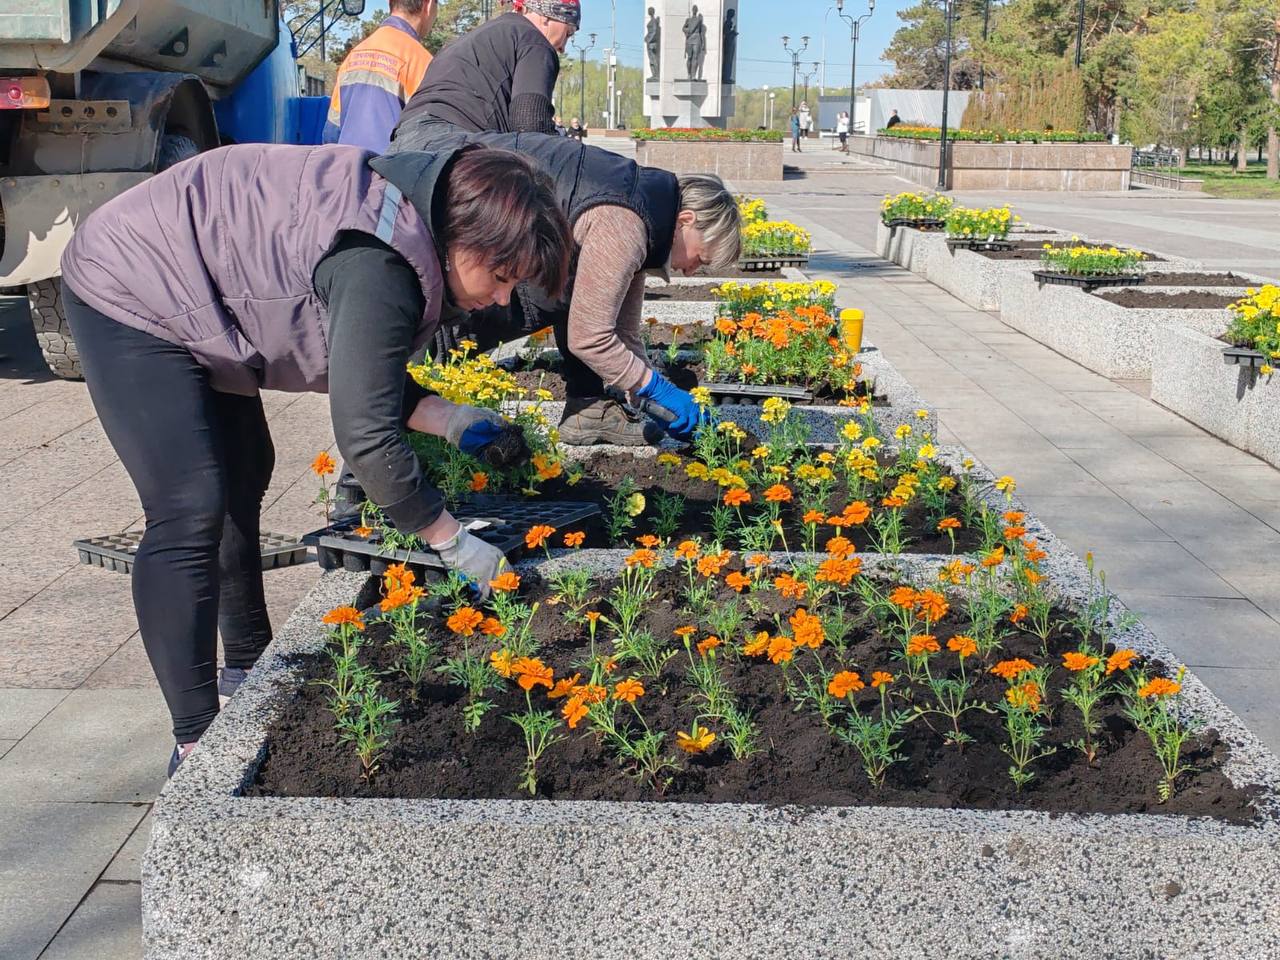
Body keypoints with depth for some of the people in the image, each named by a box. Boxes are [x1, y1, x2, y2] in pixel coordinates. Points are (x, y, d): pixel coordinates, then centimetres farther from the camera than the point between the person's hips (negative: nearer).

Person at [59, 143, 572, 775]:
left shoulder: (406, 217, -1)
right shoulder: (382, 267, -32)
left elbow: (362, 375, 7)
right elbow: (365, 435, -30)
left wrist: (448, 420, -5)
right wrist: (453, 543, -21)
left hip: (182, 301, 11)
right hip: (129, 295, -11)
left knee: (244, 475, 19)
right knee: (192, 512, -17)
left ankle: (247, 667, 37)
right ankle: (196, 742, -8)